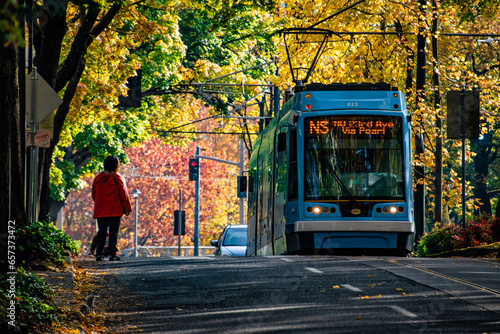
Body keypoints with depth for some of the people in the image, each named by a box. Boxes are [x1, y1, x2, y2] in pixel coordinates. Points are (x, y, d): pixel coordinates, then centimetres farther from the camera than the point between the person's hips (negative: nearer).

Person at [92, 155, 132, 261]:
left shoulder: (98, 178, 8)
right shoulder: (117, 178, -7)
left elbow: (94, 195, 16)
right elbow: (124, 194, -6)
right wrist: (128, 208, 2)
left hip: (100, 211, 4)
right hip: (114, 211, -4)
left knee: (101, 232, 9)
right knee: (113, 232, -1)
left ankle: (99, 253, 4)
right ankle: (113, 254, -4)